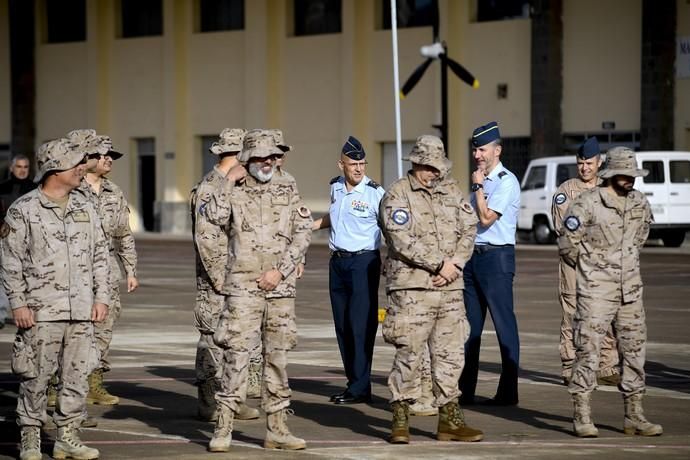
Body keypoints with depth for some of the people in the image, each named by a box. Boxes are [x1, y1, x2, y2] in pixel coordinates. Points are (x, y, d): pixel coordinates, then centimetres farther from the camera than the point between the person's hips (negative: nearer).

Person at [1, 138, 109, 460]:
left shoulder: (84, 208, 11)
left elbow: (99, 255, 16)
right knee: (35, 377, 0)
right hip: (42, 312, -5)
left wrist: (101, 297, 9)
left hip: (81, 312, 5)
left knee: (77, 375, 6)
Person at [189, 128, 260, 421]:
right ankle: (208, 404, 5)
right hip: (217, 282, -9)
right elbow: (206, 240, -17)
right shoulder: (209, 189, -13)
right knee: (214, 342, -2)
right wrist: (222, 281, -19)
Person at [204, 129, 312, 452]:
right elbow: (213, 216, -17)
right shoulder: (233, 193, 4)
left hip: (281, 288, 3)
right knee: (236, 355, -9)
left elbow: (303, 234, 3)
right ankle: (223, 429, -6)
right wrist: (229, 182, -11)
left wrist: (280, 270, -7)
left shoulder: (288, 193, 10)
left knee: (277, 356, 7)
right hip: (244, 287, -3)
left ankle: (277, 429, 13)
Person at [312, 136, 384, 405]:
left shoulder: (375, 193, -10)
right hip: (337, 261, 7)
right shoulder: (336, 187, 10)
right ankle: (353, 383, 14)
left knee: (360, 324, -10)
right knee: (342, 325, 8)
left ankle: (360, 388, -8)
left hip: (363, 261, -7)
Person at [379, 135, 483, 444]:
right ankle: (400, 422, 3)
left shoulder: (451, 191, 14)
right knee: (408, 355, -4)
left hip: (450, 288, 5)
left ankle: (450, 421, 13)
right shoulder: (397, 195, -3)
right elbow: (403, 241, -13)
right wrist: (440, 262, -13)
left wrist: (454, 264, -7)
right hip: (411, 287, -5)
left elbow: (469, 229, 8)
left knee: (450, 354, 7)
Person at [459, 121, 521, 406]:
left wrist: (478, 186, -11)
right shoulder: (481, 182, 16)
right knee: (469, 324, 10)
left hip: (496, 257, -9)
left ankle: (508, 392, -1)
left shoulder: (506, 182, -10)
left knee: (504, 324, -4)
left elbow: (486, 218, -18)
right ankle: (465, 390, 16)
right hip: (473, 255, 9)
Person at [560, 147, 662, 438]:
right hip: (596, 293, -6)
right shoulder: (588, 203, -12)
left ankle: (634, 416, 15)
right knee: (588, 350, -7)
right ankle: (582, 417, -2)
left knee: (634, 350, 7)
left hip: (630, 291, 6)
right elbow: (568, 245, -7)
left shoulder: (640, 203, 6)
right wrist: (589, 268, 6)